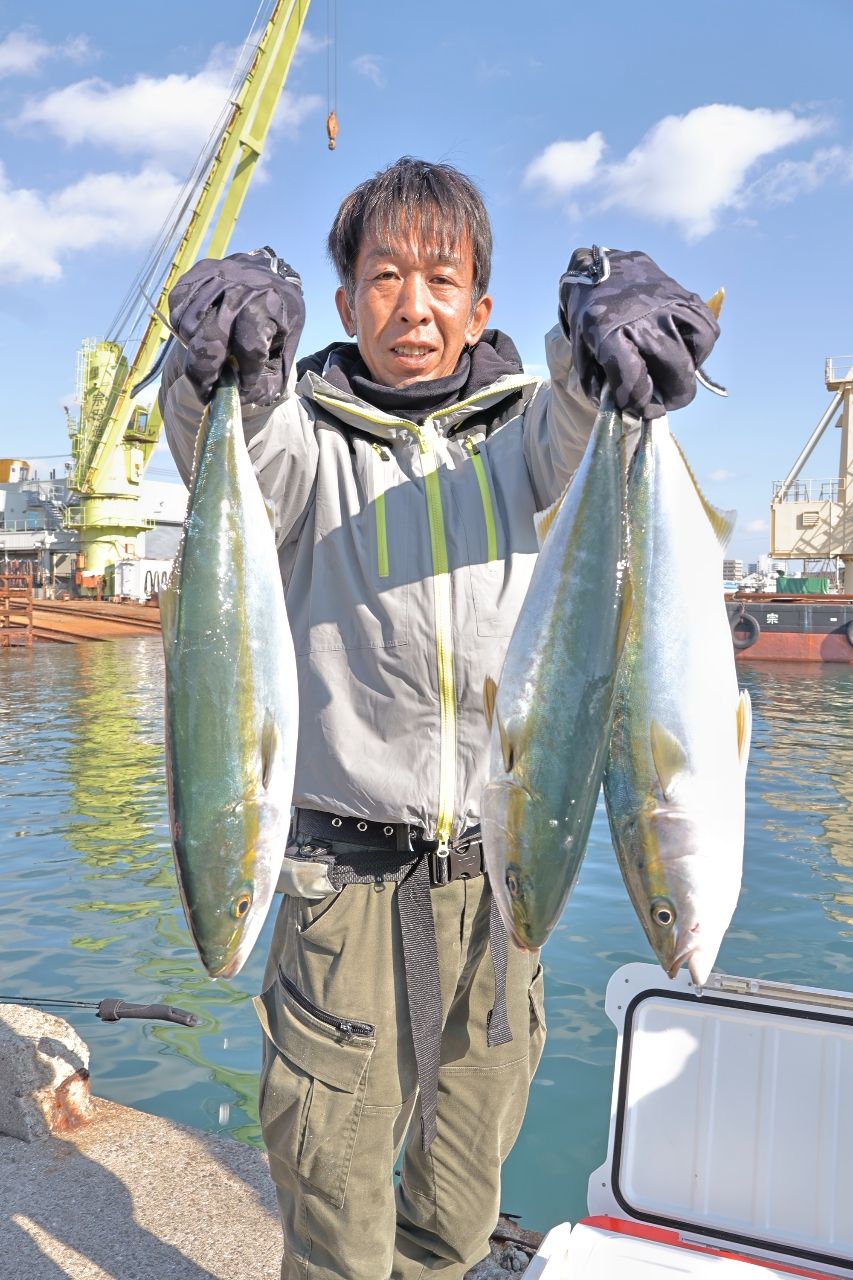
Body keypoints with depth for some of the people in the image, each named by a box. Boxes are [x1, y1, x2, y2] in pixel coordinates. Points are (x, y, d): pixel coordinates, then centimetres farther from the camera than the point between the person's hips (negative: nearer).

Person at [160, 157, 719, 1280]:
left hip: (502, 879, 2)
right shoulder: (309, 442, 3)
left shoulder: (520, 432, 8)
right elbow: (245, 454, -20)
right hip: (348, 879, -2)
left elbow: (577, 431, -15)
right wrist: (227, 373, -43)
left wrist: (608, 332, -38)